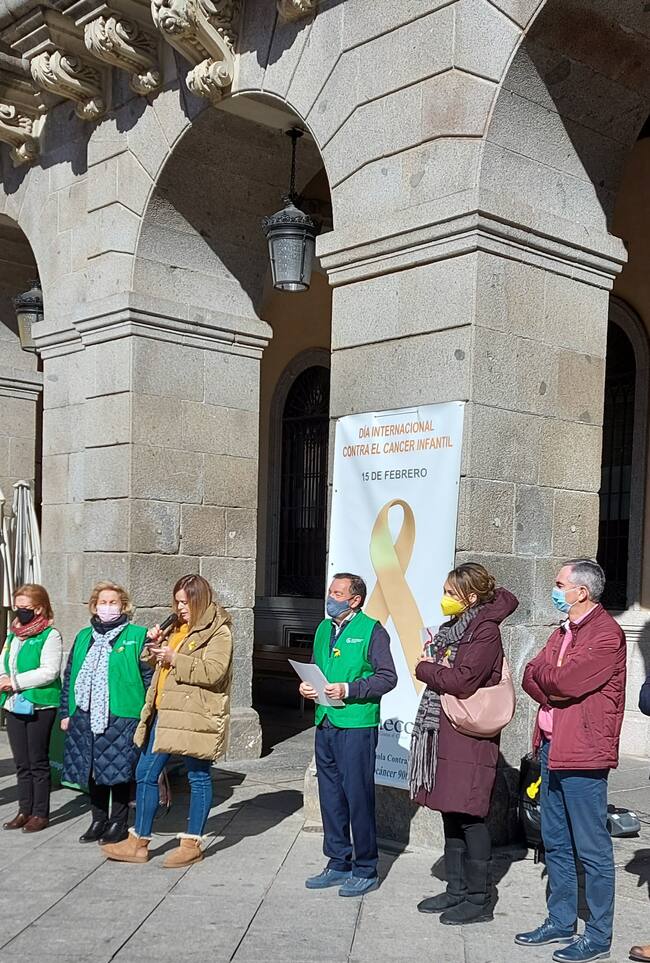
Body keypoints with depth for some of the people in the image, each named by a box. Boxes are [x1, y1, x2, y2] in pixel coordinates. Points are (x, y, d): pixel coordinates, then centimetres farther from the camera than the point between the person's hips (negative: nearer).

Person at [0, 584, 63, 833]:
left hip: (40, 706, -7)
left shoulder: (50, 635, -10)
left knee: (38, 762, 2)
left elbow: (49, 671, -19)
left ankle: (41, 814, 11)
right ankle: (25, 810, 22)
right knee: (21, 763, 12)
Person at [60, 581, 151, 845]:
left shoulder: (137, 635, -2)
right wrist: (66, 712, 11)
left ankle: (118, 823, 17)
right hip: (85, 716, 5)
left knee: (118, 770, 2)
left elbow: (149, 676, -5)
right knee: (91, 770, 12)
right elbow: (69, 677, 16)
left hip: (121, 716, -5)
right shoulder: (84, 637, 14)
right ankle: (98, 820, 26)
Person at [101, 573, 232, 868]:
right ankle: (138, 843, 18)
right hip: (165, 713, 9)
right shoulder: (178, 627, 17)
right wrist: (155, 644, 5)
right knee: (145, 774, 9)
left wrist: (175, 659, -20)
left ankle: (191, 844, 15)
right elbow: (158, 663, 25)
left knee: (198, 777, 4)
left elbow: (214, 671, -21)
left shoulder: (218, 631, -9)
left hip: (195, 716, -8)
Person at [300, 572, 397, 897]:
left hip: (357, 726, -7)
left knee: (358, 797, -2)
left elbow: (387, 677, -11)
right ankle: (338, 864, 26)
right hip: (325, 723, 7)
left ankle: (365, 870, 11)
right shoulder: (324, 629, 15)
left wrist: (348, 690, -19)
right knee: (330, 797, 13)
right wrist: (306, 685, 4)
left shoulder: (371, 631, -6)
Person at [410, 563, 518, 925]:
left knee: (470, 816, -3)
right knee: (451, 813, 14)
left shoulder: (486, 631, -12)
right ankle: (457, 890, 25)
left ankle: (479, 899, 8)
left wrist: (425, 668, -5)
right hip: (445, 732, 9)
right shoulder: (454, 628, 16)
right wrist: (432, 666, -3)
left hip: (470, 737, -9)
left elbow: (462, 681, -19)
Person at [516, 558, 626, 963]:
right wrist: (554, 692, -10)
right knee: (555, 843, 16)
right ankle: (561, 922, 28)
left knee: (592, 849, 1)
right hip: (552, 747, 9)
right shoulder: (565, 630, 16)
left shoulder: (606, 633, -13)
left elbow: (567, 682, -22)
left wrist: (544, 673, -4)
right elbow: (532, 676, 9)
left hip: (582, 753, -9)